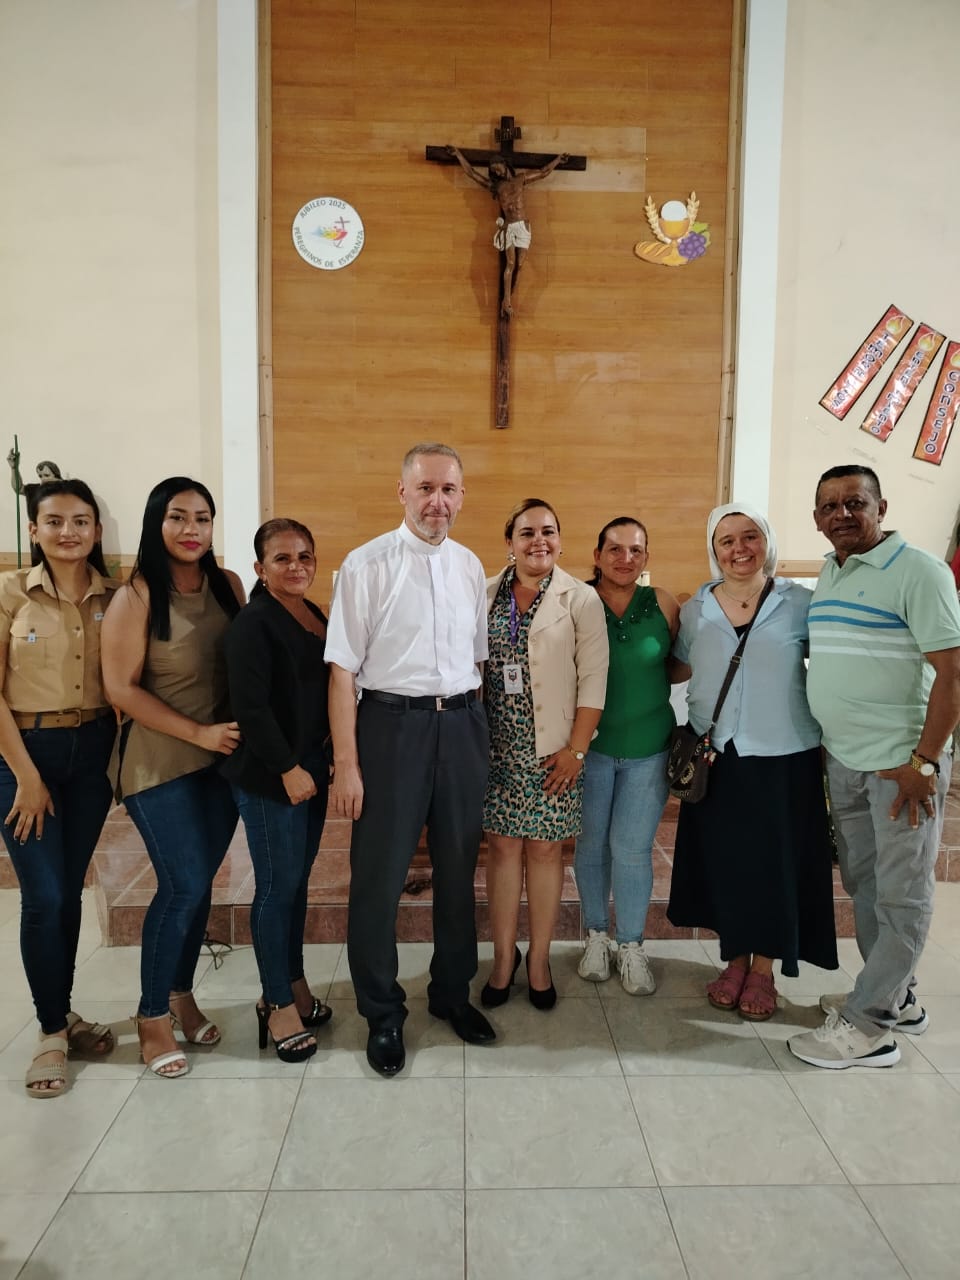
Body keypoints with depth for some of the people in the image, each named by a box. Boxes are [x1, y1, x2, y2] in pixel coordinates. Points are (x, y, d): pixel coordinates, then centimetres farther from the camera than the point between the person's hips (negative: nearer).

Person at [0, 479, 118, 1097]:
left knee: (70, 890, 12)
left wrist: (124, 756, -5)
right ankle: (52, 1031, 17)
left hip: (93, 749, 3)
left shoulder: (114, 596, 1)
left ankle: (63, 1014, 29)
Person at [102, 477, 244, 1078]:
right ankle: (152, 1016, 19)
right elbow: (122, 688, -12)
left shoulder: (228, 585, 3)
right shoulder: (136, 597, -12)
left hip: (224, 758, 5)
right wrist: (199, 733, -14)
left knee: (198, 884, 12)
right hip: (161, 762, -4)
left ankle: (182, 993, 33)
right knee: (184, 887, -2)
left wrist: (241, 730, -2)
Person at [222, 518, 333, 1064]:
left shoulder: (316, 617, 10)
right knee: (277, 887, 2)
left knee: (297, 882, 16)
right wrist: (288, 769, -17)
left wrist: (326, 761, 12)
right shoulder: (254, 623, -14)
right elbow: (251, 706, -19)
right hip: (270, 776, -7)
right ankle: (280, 1007, 17)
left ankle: (295, 987, 31)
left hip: (311, 768, 8)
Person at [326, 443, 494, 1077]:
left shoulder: (470, 566, 8)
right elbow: (343, 669, -9)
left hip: (463, 722, 5)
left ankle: (453, 992, 37)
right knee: (380, 874, 4)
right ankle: (383, 1014, 25)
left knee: (459, 868, 16)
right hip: (392, 722, -4)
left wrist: (478, 731, 8)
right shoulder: (366, 565, -7)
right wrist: (346, 764, -12)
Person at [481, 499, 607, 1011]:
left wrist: (576, 749, -10)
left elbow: (593, 678, -5)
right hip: (497, 747, 2)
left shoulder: (580, 598, -2)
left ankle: (538, 959, 23)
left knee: (545, 849, 6)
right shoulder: (486, 595, 5)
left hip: (553, 751, -2)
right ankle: (503, 956, 22)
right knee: (502, 845, 7)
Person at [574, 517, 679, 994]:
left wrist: (647, 680, -9)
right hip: (591, 745, 0)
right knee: (592, 843, 11)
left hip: (648, 748, 0)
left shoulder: (663, 605, -3)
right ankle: (597, 936, 31)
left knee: (632, 848, 4)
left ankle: (632, 945, 23)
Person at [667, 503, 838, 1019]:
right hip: (715, 757, 2)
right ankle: (735, 959, 28)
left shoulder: (799, 602, -4)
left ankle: (763, 969, 24)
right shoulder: (696, 609, 4)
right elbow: (679, 669, 15)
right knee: (722, 859, 9)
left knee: (774, 862, 6)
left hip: (784, 757, -2)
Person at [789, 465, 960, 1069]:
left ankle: (867, 1024, 13)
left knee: (901, 894, 4)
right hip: (843, 760, 8)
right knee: (863, 883, 17)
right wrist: (828, 744, 11)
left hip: (901, 763, -8)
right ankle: (895, 998, 33)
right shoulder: (829, 574, 11)